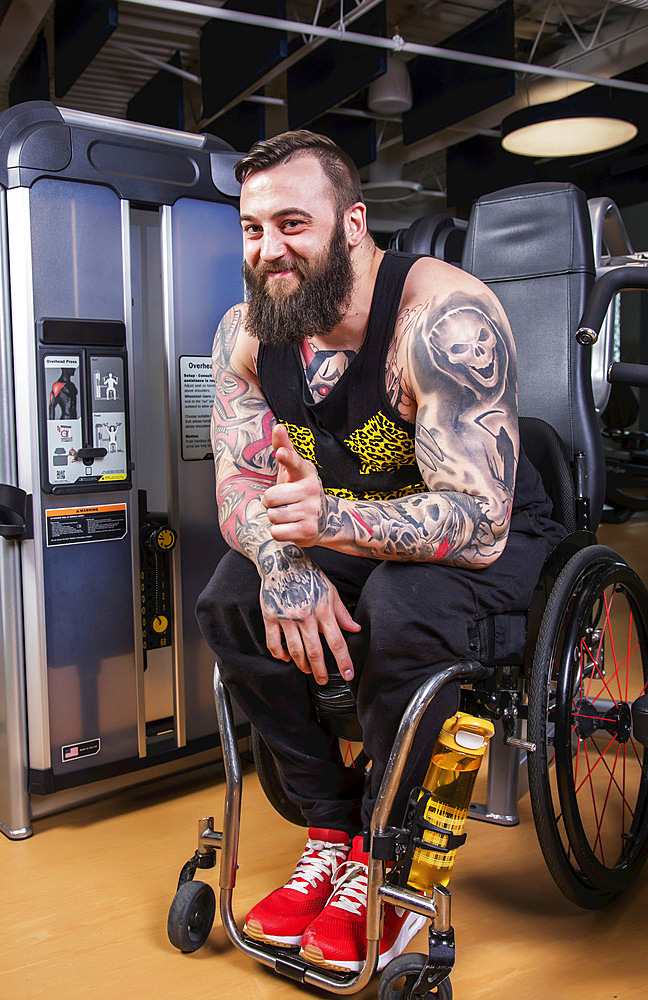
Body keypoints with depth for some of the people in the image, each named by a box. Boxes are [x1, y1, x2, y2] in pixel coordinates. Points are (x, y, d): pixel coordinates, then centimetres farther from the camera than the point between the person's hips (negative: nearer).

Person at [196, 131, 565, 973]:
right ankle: (330, 831, -2)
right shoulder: (246, 333, -7)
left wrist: (331, 521, -50)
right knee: (228, 600, -16)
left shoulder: (444, 319, -28)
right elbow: (240, 483, -9)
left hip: (495, 543, -5)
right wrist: (283, 555, -32)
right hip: (353, 537, 6)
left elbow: (478, 522, -33)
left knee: (400, 613, -35)